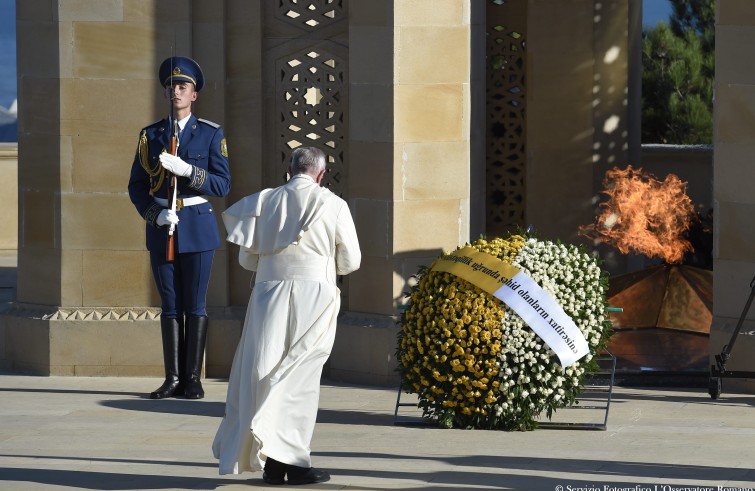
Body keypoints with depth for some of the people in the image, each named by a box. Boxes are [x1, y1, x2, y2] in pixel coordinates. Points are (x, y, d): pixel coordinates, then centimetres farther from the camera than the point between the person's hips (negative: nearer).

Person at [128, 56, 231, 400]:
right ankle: (173, 378, 6)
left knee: (194, 305, -1)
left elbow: (222, 185, -6)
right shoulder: (151, 135, 7)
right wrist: (156, 214, -12)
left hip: (197, 226, -2)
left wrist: (186, 170, -20)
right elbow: (137, 187, 6)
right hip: (161, 227, 2)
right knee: (170, 305, 4)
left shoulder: (211, 134, 1)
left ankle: (193, 379, 4)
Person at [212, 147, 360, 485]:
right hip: (313, 295, -2)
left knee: (263, 376, 7)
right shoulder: (334, 205, 2)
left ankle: (271, 463, 8)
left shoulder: (263, 201, 7)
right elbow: (351, 261, 8)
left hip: (269, 292, 2)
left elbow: (247, 259, 11)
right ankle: (290, 459, -3)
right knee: (299, 380, 2)